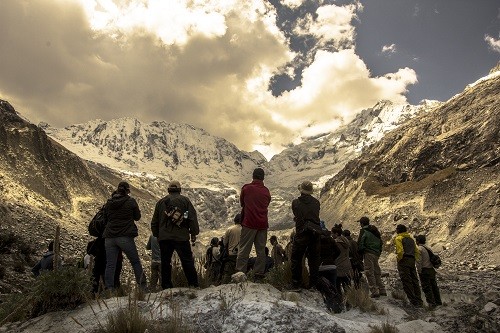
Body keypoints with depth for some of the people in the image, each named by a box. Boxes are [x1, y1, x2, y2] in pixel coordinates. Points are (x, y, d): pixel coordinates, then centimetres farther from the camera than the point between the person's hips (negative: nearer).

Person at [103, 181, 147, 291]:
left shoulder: (109, 202, 6)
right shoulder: (131, 201, -5)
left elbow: (106, 217, 16)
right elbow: (137, 217, 4)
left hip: (109, 237, 3)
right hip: (125, 237, -3)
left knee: (110, 264, 6)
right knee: (136, 262, 8)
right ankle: (143, 286, 12)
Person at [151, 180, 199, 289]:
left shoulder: (161, 202, 13)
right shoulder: (185, 200, 3)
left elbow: (154, 222, 17)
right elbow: (193, 218, -2)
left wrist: (156, 235, 25)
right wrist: (194, 233, 4)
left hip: (164, 238, 3)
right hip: (181, 237, -3)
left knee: (165, 263, 9)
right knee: (188, 262, 2)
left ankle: (166, 287, 11)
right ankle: (193, 285, 2)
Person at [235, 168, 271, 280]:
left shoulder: (246, 188, -4)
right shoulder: (266, 191, 5)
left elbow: (241, 203, 9)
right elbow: (266, 205, 13)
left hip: (249, 223, -3)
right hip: (263, 224, 3)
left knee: (244, 250, 2)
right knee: (261, 250, 10)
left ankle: (240, 272, 2)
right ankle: (259, 273, 13)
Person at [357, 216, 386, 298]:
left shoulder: (363, 231, -7)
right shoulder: (376, 231, 17)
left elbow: (360, 243, -13)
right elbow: (380, 243, 20)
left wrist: (359, 254, -5)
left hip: (368, 253, -8)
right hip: (376, 254, 8)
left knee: (370, 273, -5)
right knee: (377, 273, 15)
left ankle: (374, 292, -7)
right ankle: (382, 291, 18)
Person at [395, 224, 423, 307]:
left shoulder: (398, 238, -4)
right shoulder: (411, 239, 19)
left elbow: (400, 251, -18)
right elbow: (417, 251, 17)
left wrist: (399, 260, -7)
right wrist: (415, 260, 17)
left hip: (404, 260, -8)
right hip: (412, 261, 8)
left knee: (406, 281, -5)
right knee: (414, 281, 12)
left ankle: (413, 301, -7)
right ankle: (419, 301, 15)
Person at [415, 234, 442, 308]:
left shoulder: (419, 249, -10)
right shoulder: (428, 248, 15)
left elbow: (419, 261, -17)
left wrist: (419, 271, -11)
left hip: (424, 270, -8)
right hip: (432, 269, 8)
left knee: (427, 287, -3)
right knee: (434, 286, 16)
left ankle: (431, 303, -3)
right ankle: (438, 302, 25)